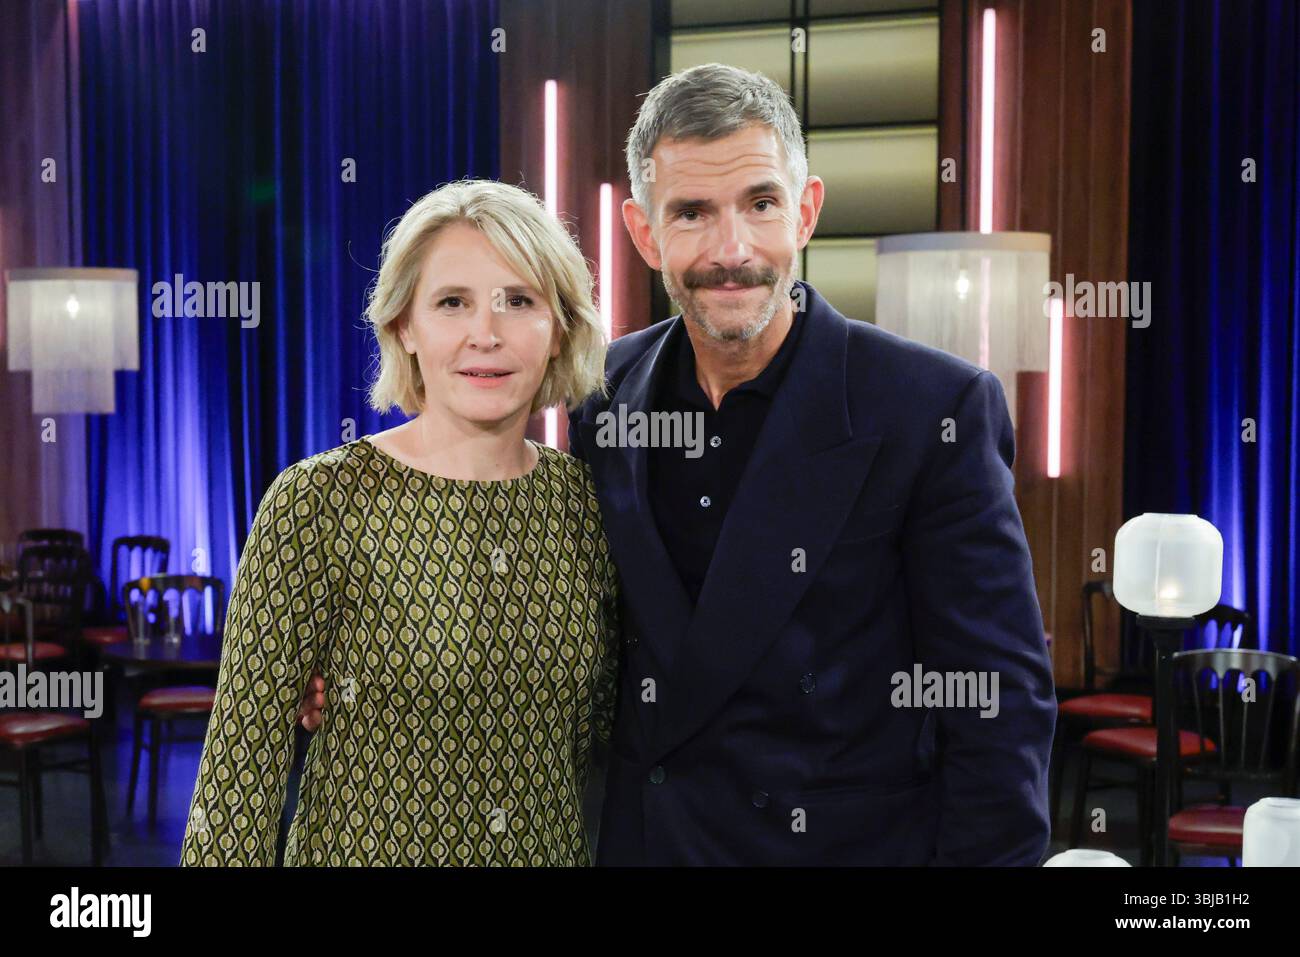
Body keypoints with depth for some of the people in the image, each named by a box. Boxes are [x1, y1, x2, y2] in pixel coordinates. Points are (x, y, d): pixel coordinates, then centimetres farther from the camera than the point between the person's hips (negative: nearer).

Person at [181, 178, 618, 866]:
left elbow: (597, 722, 7)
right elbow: (241, 764, -15)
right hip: (362, 846, -3)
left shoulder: (588, 499, -4)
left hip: (552, 846, 4)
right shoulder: (317, 504, -16)